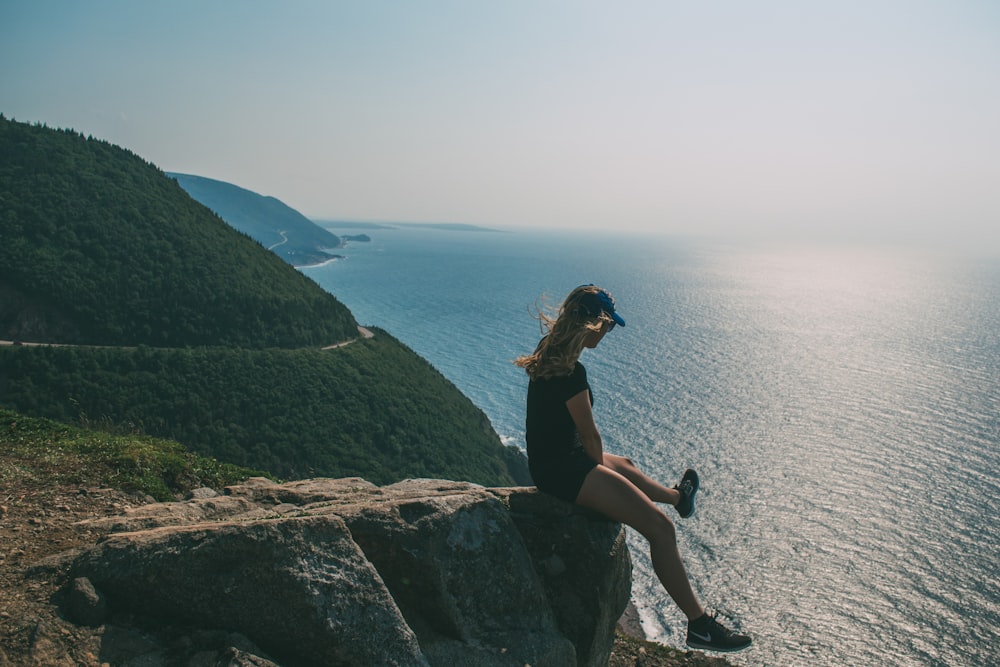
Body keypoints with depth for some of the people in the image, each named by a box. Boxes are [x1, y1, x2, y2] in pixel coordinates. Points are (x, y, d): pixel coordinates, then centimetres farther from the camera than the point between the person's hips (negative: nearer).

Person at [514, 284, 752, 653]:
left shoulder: (549, 353, 2)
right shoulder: (570, 372, -26)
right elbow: (590, 434, -16)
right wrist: (599, 464, 0)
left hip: (553, 457, 11)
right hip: (563, 469, -11)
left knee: (624, 466, 38)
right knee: (660, 528, -12)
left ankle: (677, 497, 68)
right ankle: (700, 625, -4)